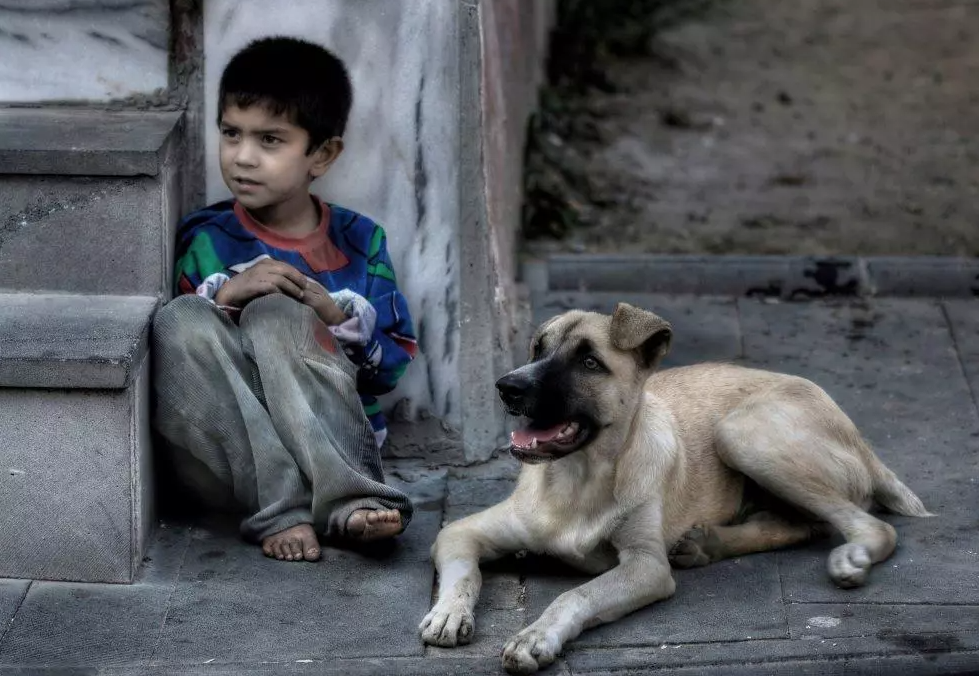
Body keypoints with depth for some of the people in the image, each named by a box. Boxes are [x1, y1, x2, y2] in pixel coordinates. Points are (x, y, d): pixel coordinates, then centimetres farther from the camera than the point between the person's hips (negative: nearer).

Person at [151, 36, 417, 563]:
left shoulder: (358, 242, 7)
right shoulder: (203, 240, 6)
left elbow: (393, 365, 4)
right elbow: (174, 343, -1)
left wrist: (337, 318, -14)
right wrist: (226, 295, -17)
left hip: (332, 442, -1)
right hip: (226, 458, 1)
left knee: (275, 315, -24)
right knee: (183, 320, -24)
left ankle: (336, 495, -36)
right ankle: (283, 512, -35)